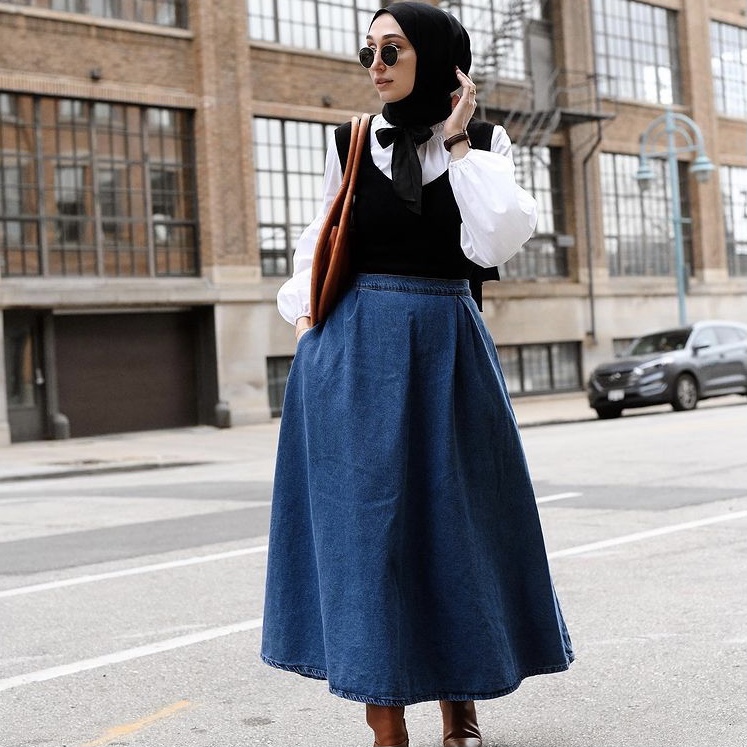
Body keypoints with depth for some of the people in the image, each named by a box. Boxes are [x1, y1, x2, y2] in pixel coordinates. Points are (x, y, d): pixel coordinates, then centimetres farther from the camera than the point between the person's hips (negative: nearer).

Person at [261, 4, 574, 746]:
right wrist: (304, 323, 1)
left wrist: (456, 142, -7)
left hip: (446, 350, 0)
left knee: (454, 517, 5)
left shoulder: (483, 143, 3)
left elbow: (496, 240, -13)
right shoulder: (350, 144, 6)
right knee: (366, 520, -1)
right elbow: (318, 246, 13)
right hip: (356, 356, 0)